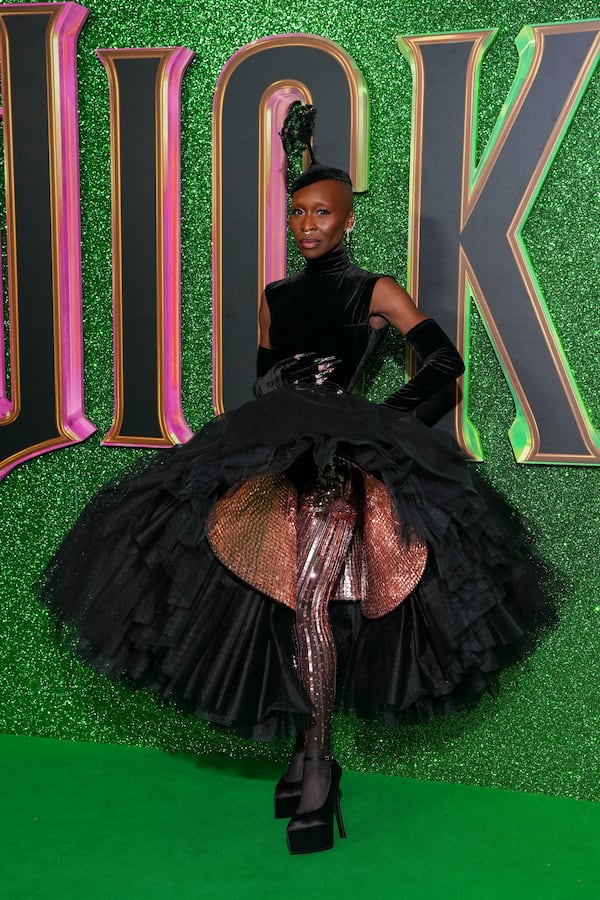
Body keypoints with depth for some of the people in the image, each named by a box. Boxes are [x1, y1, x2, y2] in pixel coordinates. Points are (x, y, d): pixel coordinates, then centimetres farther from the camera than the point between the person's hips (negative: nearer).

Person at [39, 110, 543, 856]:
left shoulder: (374, 292, 5)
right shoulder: (276, 297, 18)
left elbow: (444, 361, 3)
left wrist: (387, 415, -3)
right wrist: (263, 439, 10)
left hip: (342, 455, -5)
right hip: (275, 456, 6)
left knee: (310, 594, -19)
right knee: (282, 596, 3)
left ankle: (317, 761, -12)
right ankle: (309, 752, 14)